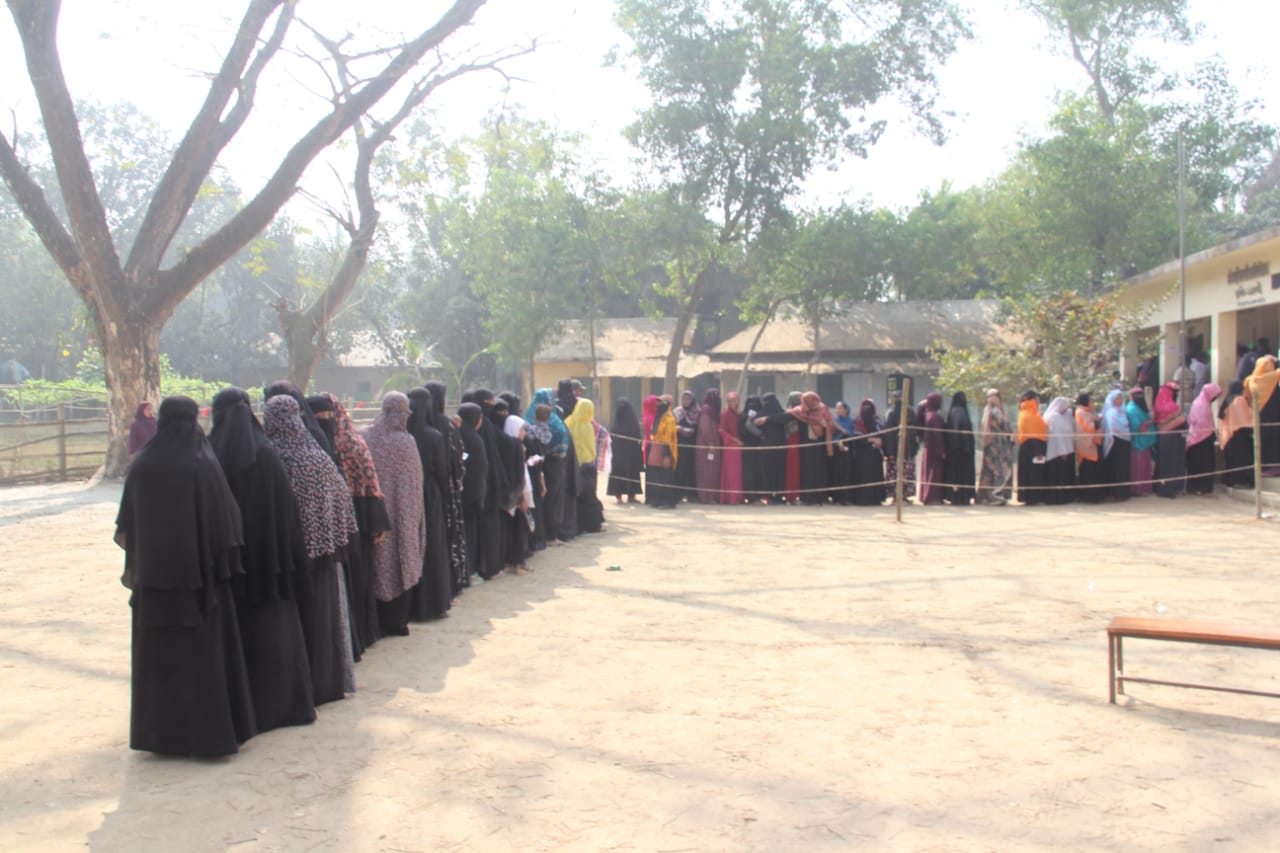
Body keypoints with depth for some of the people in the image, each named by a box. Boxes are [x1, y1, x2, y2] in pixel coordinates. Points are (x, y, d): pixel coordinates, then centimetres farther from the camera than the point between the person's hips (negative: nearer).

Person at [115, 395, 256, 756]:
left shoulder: (141, 465, -1)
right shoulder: (202, 464, -11)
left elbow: (127, 527, 5)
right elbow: (225, 519, -10)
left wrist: (136, 568, 16)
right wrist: (223, 562, 2)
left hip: (154, 574, 3)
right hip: (198, 573, -3)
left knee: (159, 652, 12)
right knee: (204, 650, 4)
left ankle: (160, 732, 20)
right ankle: (210, 731, 7)